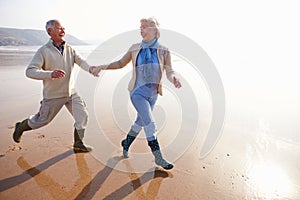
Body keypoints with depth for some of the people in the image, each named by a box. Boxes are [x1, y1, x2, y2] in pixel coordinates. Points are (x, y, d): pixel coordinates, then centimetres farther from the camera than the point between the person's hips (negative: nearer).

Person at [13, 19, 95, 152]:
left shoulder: (69, 49, 3)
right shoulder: (43, 51, -12)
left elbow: (81, 61, -10)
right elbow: (29, 71, -18)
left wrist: (90, 68, -33)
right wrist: (51, 74, -35)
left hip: (71, 93, 4)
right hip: (53, 95, -4)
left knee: (82, 116, -1)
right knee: (42, 120, 12)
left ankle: (78, 144, 16)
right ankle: (20, 127, 43)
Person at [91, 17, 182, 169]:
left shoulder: (164, 51, -3)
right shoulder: (135, 48, -1)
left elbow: (169, 72, -11)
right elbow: (120, 63, 9)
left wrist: (174, 79, -34)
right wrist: (102, 67, -2)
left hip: (153, 94, 3)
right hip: (138, 92, -3)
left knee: (141, 122, 17)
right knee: (149, 123, -13)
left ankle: (126, 143, 43)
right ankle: (158, 157, 1)